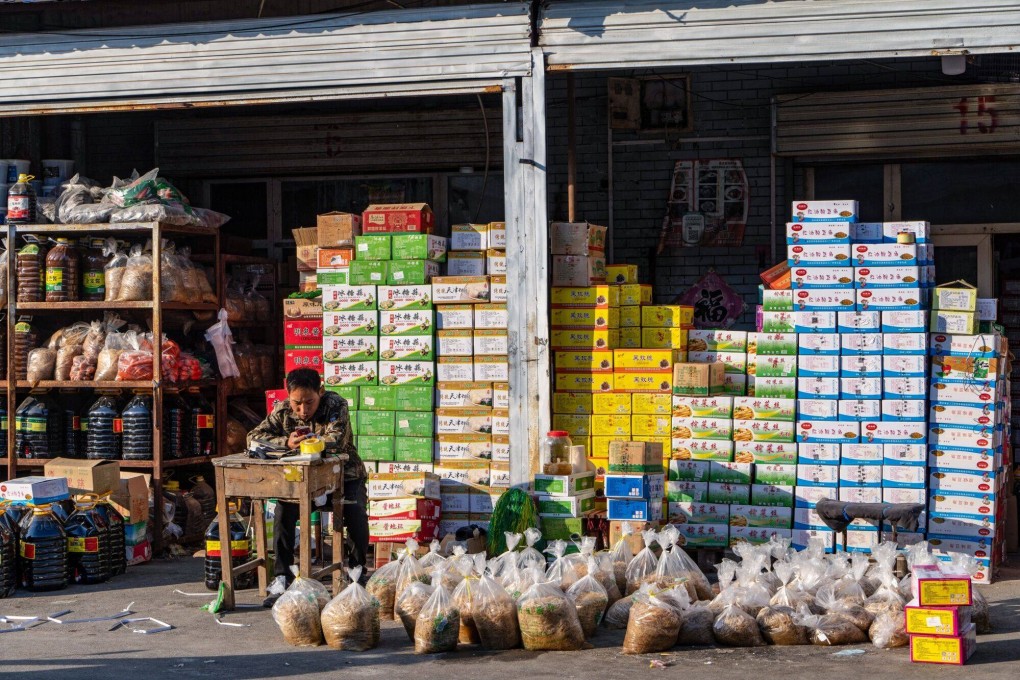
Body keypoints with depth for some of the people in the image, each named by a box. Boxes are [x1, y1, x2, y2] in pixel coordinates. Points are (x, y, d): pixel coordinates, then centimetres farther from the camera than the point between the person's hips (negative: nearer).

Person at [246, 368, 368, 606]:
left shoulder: (336, 405, -18)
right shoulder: (283, 411, -7)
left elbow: (337, 441, -33)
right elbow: (254, 437, -12)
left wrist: (302, 442, -28)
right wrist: (286, 442, -27)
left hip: (344, 476, -2)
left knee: (355, 511, -29)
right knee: (284, 509, -24)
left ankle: (357, 568, -2)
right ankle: (282, 578, -18)